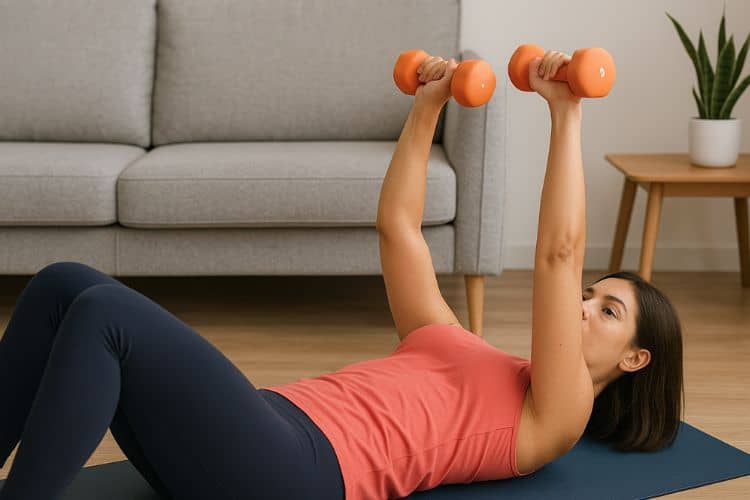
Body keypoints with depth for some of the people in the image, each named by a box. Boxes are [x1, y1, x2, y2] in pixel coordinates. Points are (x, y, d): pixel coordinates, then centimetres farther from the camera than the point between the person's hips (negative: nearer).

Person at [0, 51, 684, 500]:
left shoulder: (555, 415, 8)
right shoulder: (459, 345, 31)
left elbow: (559, 253, -4)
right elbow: (397, 225, 32)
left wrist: (566, 115, -3)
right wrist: (427, 107, 31)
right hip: (275, 425, 9)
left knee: (103, 312, -26)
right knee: (64, 285, -8)